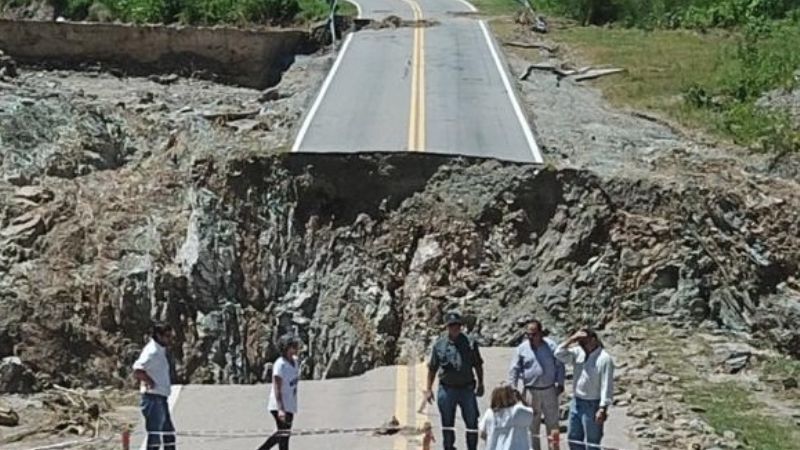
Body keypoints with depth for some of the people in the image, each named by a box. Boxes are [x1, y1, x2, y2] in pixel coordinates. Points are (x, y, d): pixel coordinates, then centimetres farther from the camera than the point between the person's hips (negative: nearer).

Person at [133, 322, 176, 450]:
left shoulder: (161, 351, 15)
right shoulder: (152, 352, -16)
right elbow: (137, 371, -30)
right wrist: (151, 382, -19)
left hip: (161, 398, 10)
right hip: (153, 399, -10)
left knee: (169, 433, 16)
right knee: (155, 436, -7)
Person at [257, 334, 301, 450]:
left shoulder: (295, 361, 8)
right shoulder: (280, 365, -18)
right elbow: (277, 389, -23)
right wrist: (280, 409, -30)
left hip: (290, 406, 9)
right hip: (280, 406, -9)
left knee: (282, 434, 16)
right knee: (284, 435, -6)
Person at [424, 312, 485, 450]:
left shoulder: (470, 343, 1)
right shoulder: (439, 345, 1)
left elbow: (478, 365, 7)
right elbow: (432, 369, 6)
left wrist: (480, 384, 1)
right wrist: (429, 389, 3)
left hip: (467, 388, 0)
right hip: (447, 389, 0)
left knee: (472, 423, 3)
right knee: (447, 424, 9)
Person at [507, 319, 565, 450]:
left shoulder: (551, 346, -3)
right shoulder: (522, 349, -4)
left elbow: (559, 365, 4)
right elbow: (514, 370, 0)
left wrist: (560, 383, 0)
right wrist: (512, 388, -6)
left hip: (549, 390, 0)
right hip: (530, 392, 0)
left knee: (553, 423, 10)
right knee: (532, 425, 7)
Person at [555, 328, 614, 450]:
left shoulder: (604, 359, -17)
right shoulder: (579, 352, 3)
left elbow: (607, 386, -19)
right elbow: (559, 354, -2)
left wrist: (603, 409, -23)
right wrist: (571, 339, -11)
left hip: (592, 406, -8)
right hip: (576, 402, 8)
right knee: (573, 438, 18)